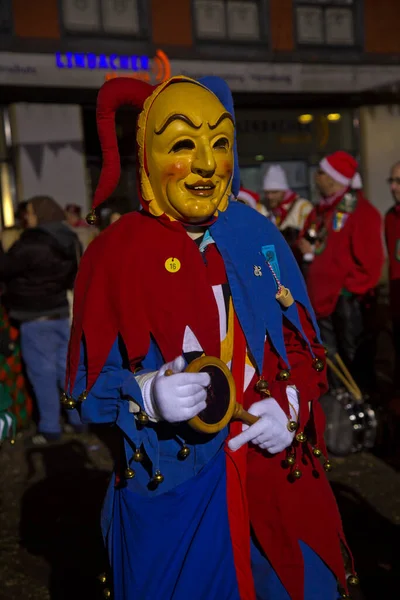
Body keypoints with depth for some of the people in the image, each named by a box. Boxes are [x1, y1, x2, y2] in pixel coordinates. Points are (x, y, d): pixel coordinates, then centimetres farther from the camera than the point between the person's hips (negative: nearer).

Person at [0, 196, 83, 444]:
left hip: (37, 318, -8)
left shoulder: (31, 245, -20)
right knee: (69, 367, 14)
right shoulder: (70, 241, 7)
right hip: (63, 313, 8)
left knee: (43, 372, -1)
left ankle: (50, 428, 5)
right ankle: (80, 418, 21)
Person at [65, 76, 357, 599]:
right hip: (173, 492, -2)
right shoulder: (115, 254, -10)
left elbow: (304, 346, 6)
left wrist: (290, 406, -12)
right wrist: (146, 397, -24)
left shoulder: (259, 237, -1)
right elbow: (89, 385, -5)